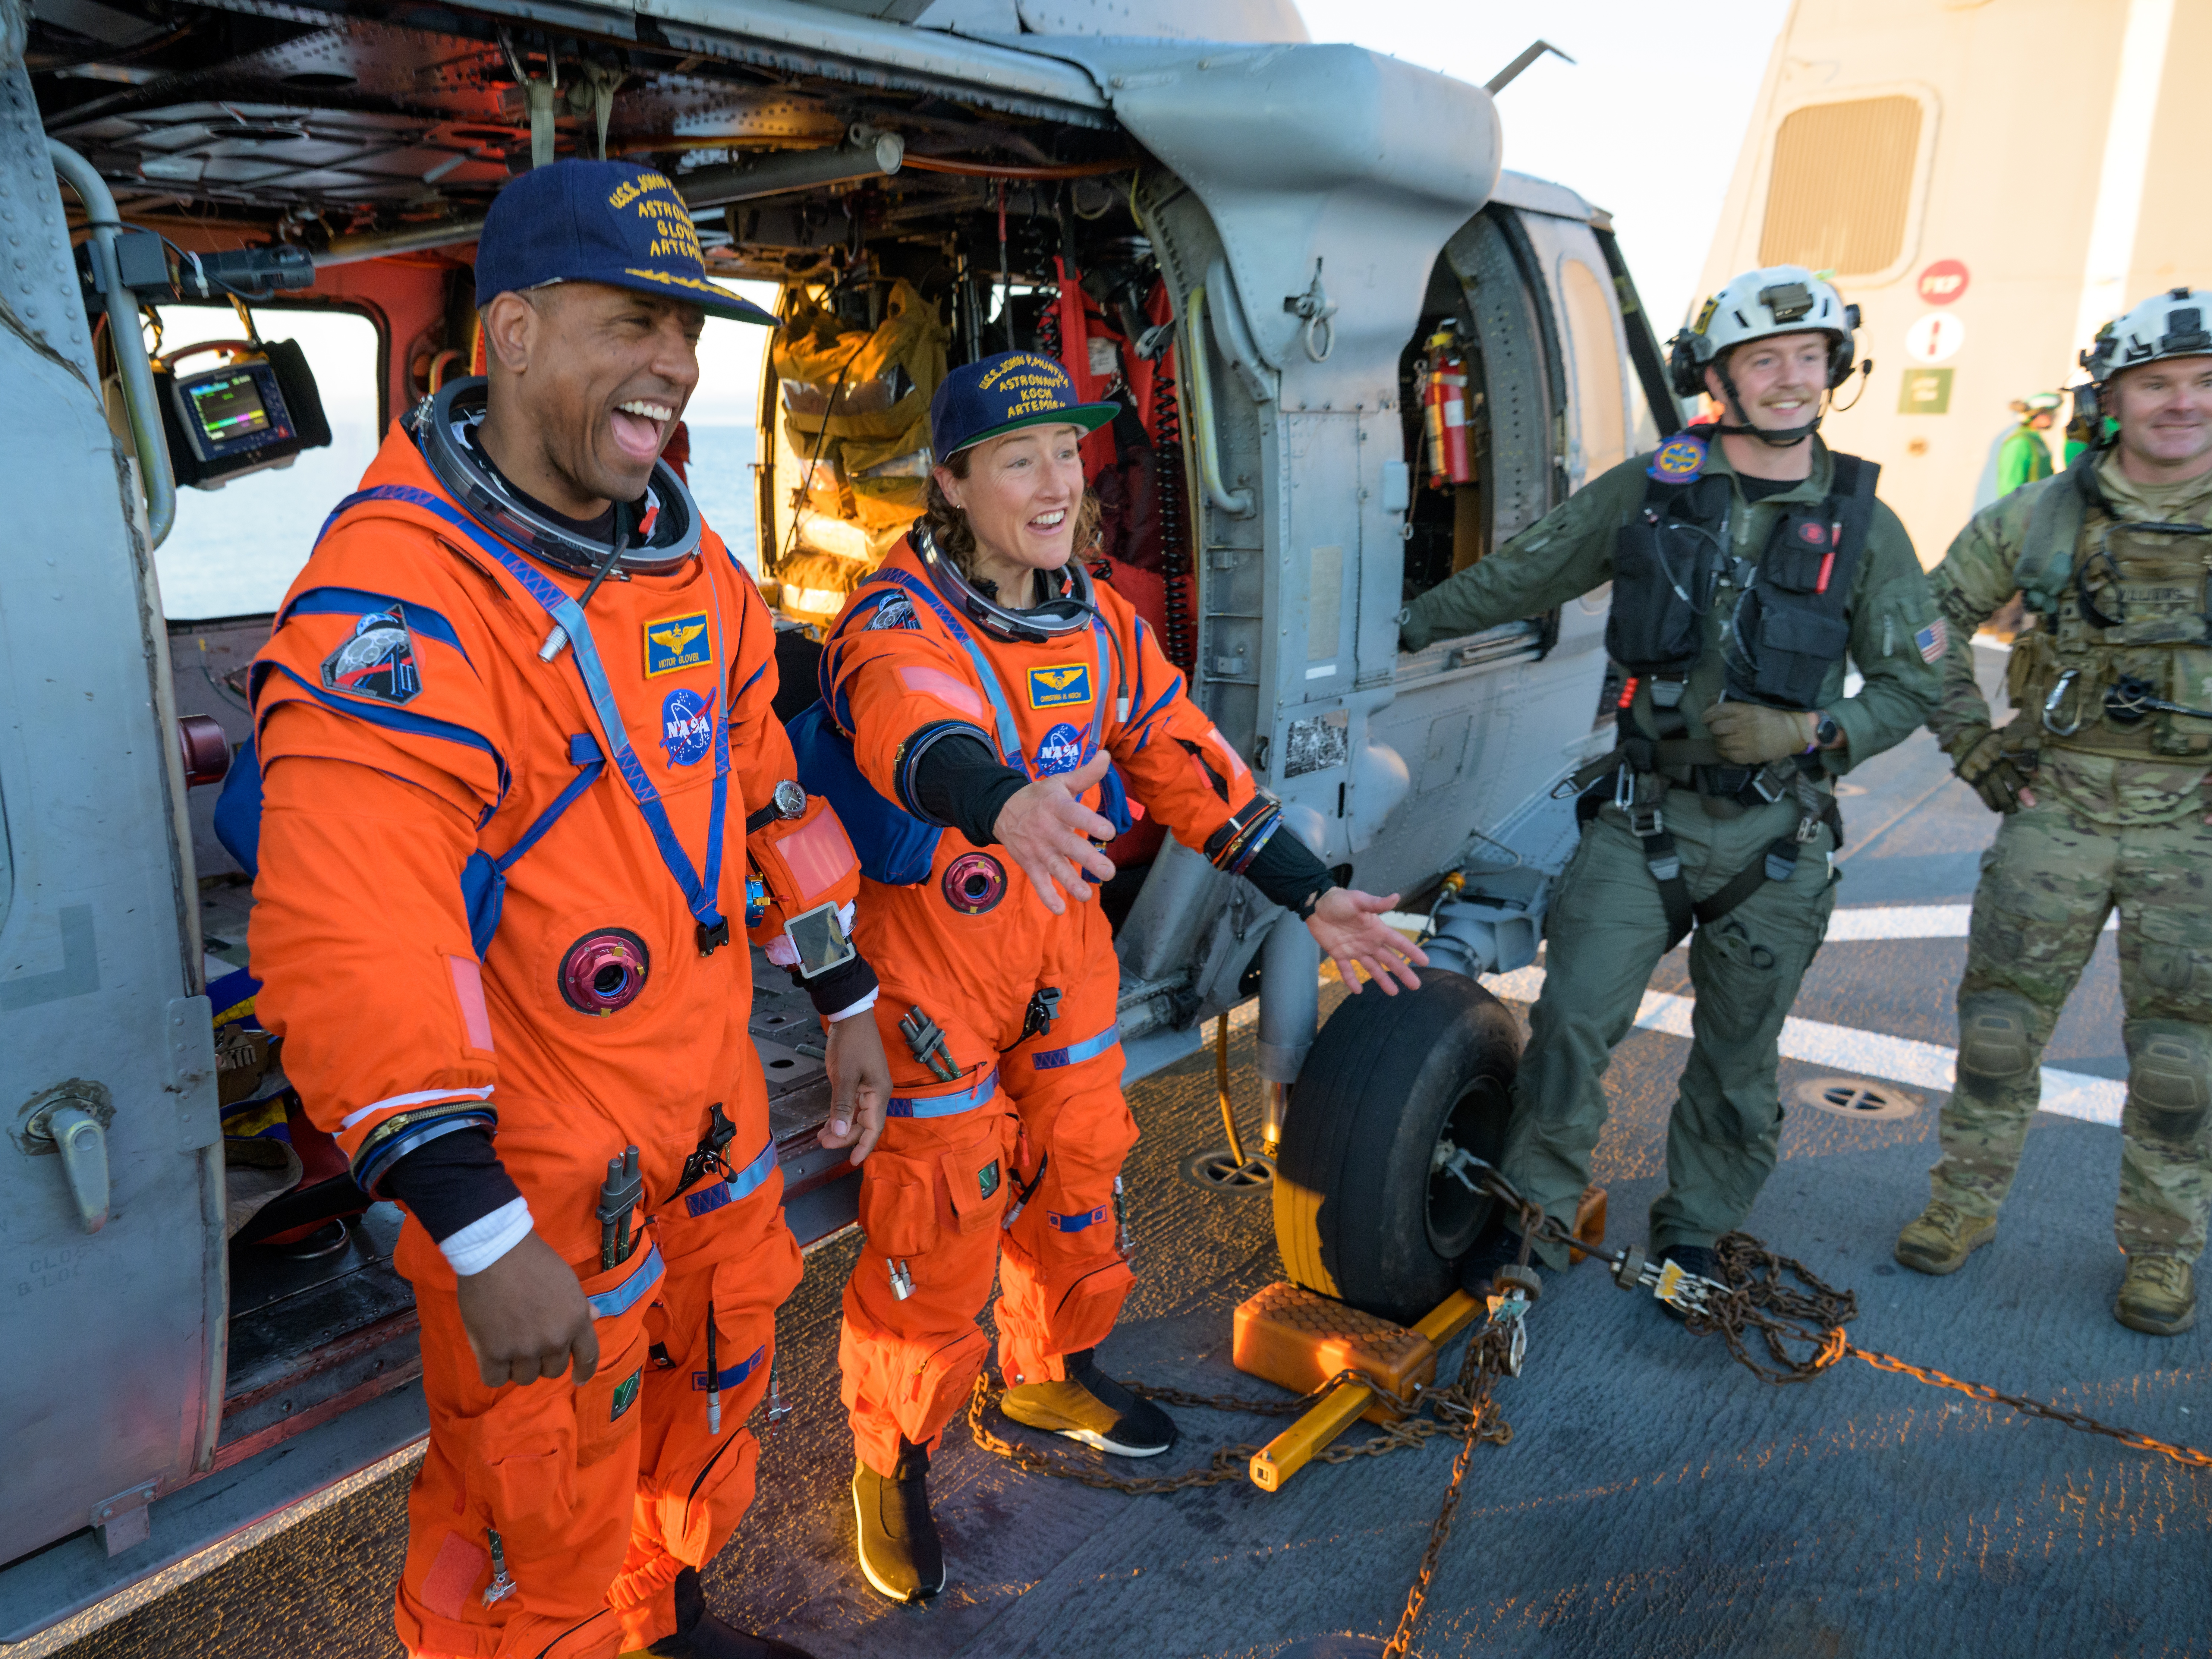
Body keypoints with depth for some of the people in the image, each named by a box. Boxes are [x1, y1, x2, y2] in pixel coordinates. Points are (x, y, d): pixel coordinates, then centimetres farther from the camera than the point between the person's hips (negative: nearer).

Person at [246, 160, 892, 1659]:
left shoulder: (693, 560, 3)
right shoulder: (392, 599, -24)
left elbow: (768, 792, 12)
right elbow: (352, 958, -29)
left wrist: (846, 1004, 13)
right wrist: (481, 1238, -29)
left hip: (713, 1111, 8)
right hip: (534, 1165, -8)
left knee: (715, 1386, 27)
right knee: (545, 1508, 9)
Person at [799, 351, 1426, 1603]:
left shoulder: (1101, 621, 2)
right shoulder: (896, 621, -20)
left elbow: (1190, 761, 3)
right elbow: (917, 734, -42)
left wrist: (1313, 896, -2)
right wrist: (1006, 805, -65)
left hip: (1065, 935, 6)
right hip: (929, 947, -6)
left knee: (1083, 1164, 18)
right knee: (939, 1216, -1)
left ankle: (1057, 1372, 44)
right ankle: (894, 1460, 24)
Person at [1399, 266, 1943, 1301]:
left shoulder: (1862, 525, 2)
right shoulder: (1650, 489, 1)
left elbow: (1912, 683, 6)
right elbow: (1519, 576, 9)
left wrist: (1809, 732, -12)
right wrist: (1403, 626, 10)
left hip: (1775, 837, 1)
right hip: (1643, 816, -1)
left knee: (1737, 1056, 11)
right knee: (1572, 1019, -9)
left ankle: (1692, 1234, 31)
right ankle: (1538, 1215, 11)